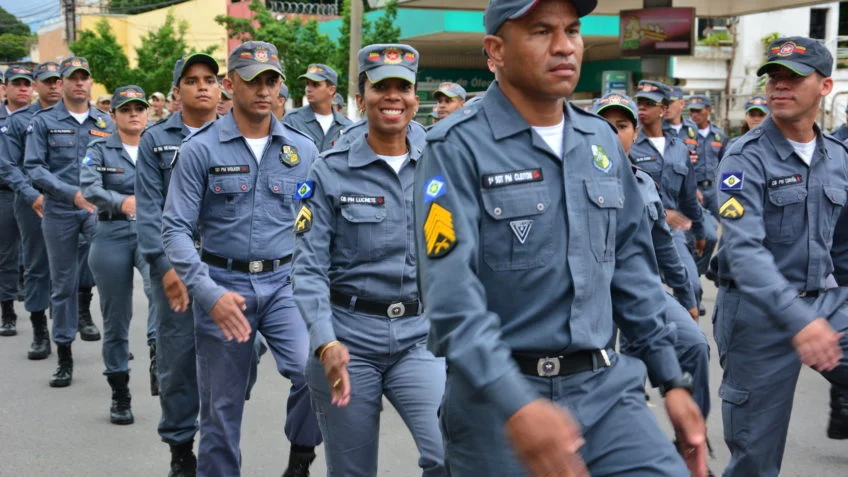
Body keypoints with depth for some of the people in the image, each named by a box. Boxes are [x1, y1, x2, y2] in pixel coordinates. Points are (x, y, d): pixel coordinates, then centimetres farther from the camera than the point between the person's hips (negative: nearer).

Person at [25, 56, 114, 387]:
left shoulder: (105, 122, 8)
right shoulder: (44, 121, 1)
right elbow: (34, 167, -5)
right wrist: (72, 193, -16)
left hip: (98, 207, 1)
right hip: (60, 211, -1)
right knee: (62, 283, 4)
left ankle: (84, 308, 2)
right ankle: (64, 355, 18)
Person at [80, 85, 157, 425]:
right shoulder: (100, 149, 3)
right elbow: (89, 188, -15)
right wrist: (122, 202, -34)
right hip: (112, 236, 0)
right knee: (116, 318, 7)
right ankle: (120, 395, 20)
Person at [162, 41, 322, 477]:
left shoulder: (303, 150, 4)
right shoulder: (200, 149, -5)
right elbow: (175, 228, -9)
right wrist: (210, 293, -19)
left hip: (285, 282, 1)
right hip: (223, 284, -1)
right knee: (222, 407, 8)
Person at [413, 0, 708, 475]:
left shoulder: (602, 141, 9)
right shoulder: (458, 147, -10)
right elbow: (451, 294, -19)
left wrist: (672, 378, 13)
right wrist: (514, 406, -30)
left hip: (606, 386, 5)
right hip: (497, 396, -4)